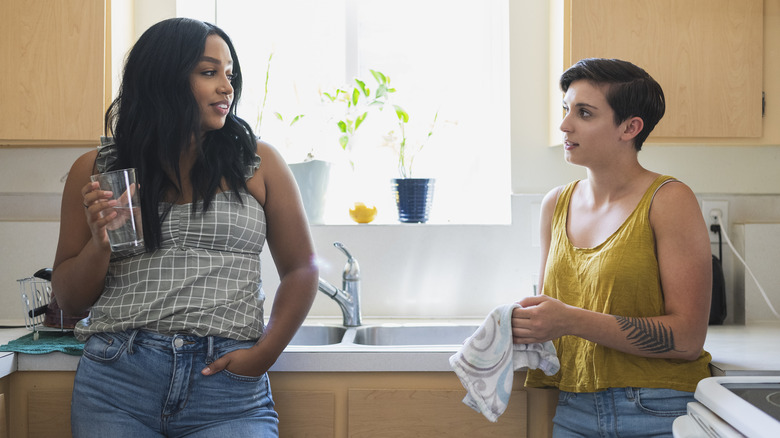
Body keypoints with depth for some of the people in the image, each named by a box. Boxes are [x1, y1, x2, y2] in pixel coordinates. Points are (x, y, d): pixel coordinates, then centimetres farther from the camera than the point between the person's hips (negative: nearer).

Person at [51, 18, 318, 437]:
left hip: (228, 390, -1)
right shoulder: (94, 171, 7)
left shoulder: (258, 163, 5)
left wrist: (264, 353, -6)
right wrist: (99, 243, -10)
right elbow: (69, 299, 10)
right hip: (116, 379, 1)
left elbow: (300, 269, 7)